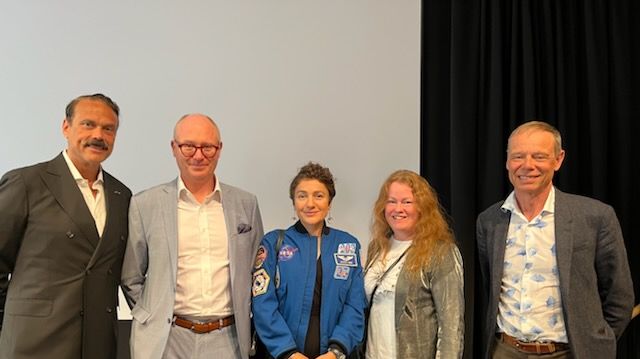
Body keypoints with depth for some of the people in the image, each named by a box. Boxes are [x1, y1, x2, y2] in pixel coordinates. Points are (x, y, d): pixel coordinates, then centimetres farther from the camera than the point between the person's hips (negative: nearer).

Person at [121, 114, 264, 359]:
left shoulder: (246, 203, 3)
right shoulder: (145, 204, -2)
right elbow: (130, 277, 5)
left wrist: (244, 323, 7)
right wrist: (152, 319, 2)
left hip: (227, 339, 2)